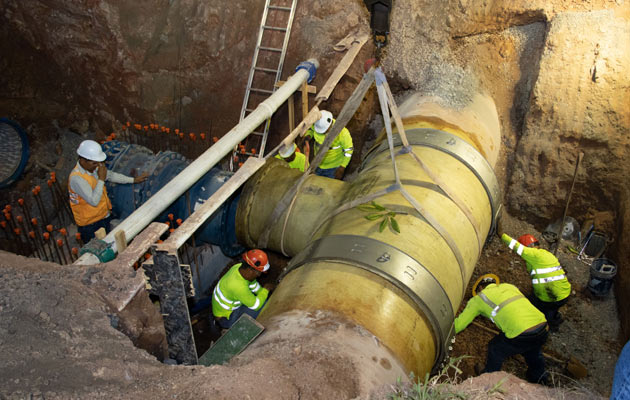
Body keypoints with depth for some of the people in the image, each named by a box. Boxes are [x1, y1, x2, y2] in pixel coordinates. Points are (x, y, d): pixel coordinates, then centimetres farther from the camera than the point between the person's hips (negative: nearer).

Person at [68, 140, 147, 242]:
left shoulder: (94, 167, -2)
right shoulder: (76, 178, -28)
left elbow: (111, 175, 16)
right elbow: (94, 201, -31)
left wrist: (133, 180, 20)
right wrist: (101, 179, -28)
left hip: (104, 217, 8)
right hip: (90, 225, -8)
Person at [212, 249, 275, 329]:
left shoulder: (240, 267, -11)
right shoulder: (238, 286, -37)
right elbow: (256, 305, -25)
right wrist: (266, 289, -12)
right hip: (225, 319, -9)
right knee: (263, 306, -20)